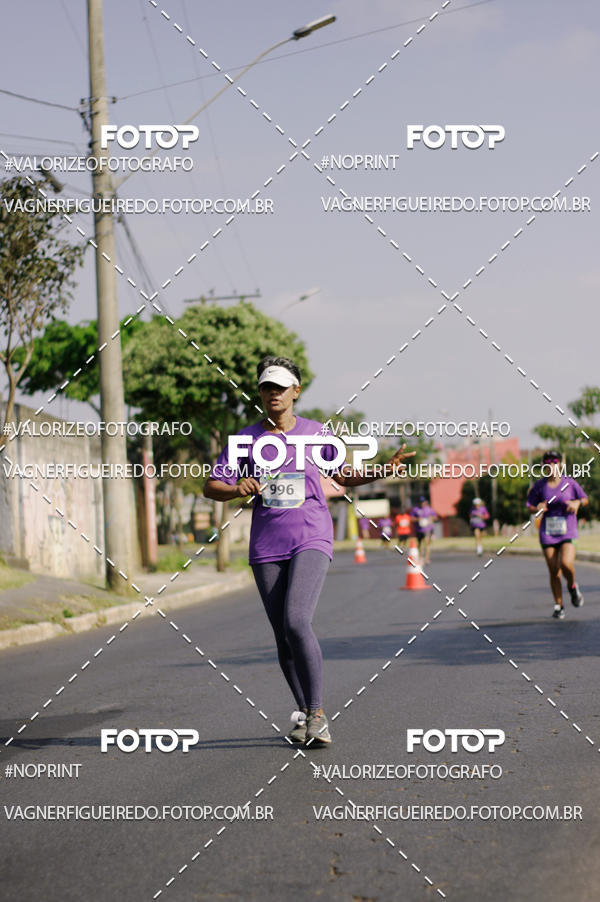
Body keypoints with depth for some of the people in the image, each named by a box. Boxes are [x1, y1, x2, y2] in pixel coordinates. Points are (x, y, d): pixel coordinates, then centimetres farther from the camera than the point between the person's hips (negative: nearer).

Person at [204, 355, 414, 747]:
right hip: (267, 548, 3)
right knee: (283, 637, 4)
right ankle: (304, 714, 21)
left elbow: (343, 476, 18)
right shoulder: (248, 438, 6)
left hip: (312, 541, -2)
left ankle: (318, 714, -13)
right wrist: (237, 489, -16)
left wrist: (384, 470, 2)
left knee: (297, 622, -21)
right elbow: (212, 486, 6)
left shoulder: (316, 433, 5)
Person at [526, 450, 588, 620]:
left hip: (568, 532, -2)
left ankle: (572, 586, 11)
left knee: (566, 564, -22)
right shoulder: (539, 485, 2)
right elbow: (529, 506, 10)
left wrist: (577, 503, -9)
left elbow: (585, 499, 13)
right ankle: (558, 606, 17)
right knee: (554, 572, 1)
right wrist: (538, 508, -12)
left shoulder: (569, 482, 0)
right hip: (547, 534, 2)